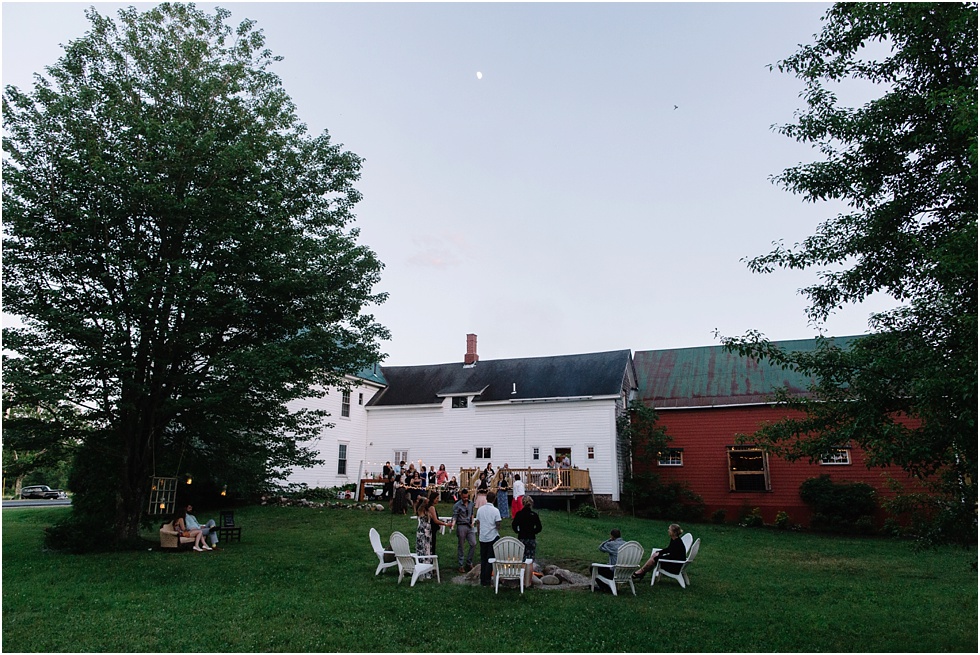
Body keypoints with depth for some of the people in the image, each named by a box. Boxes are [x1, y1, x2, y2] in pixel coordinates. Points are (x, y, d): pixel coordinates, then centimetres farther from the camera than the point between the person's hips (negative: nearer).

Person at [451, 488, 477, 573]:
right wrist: (453, 523, -30)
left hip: (469, 526, 5)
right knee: (461, 547, 3)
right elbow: (455, 516, -11)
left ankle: (469, 562, 13)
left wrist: (472, 522, 8)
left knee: (473, 544, -1)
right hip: (461, 526, -5)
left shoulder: (471, 503, 9)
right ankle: (461, 565, 12)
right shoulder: (457, 505, -7)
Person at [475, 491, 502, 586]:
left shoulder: (480, 509, 1)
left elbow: (477, 523, 7)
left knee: (483, 559, 13)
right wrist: (498, 532, 8)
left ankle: (482, 580, 16)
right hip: (493, 537, -4)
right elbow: (498, 524, -12)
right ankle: (486, 581, 4)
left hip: (482, 538, 4)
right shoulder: (495, 510, -13)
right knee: (490, 560, 4)